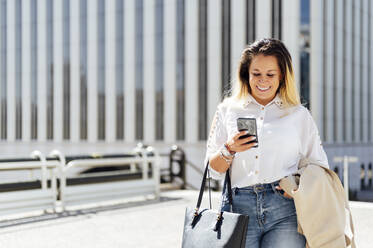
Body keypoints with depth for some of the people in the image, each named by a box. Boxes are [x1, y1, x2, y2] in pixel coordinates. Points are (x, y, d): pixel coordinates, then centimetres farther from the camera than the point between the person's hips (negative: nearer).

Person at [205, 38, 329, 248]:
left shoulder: (299, 115, 13)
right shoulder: (228, 110, 14)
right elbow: (213, 170, 13)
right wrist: (229, 150, -7)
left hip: (285, 209, 0)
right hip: (239, 208, 1)